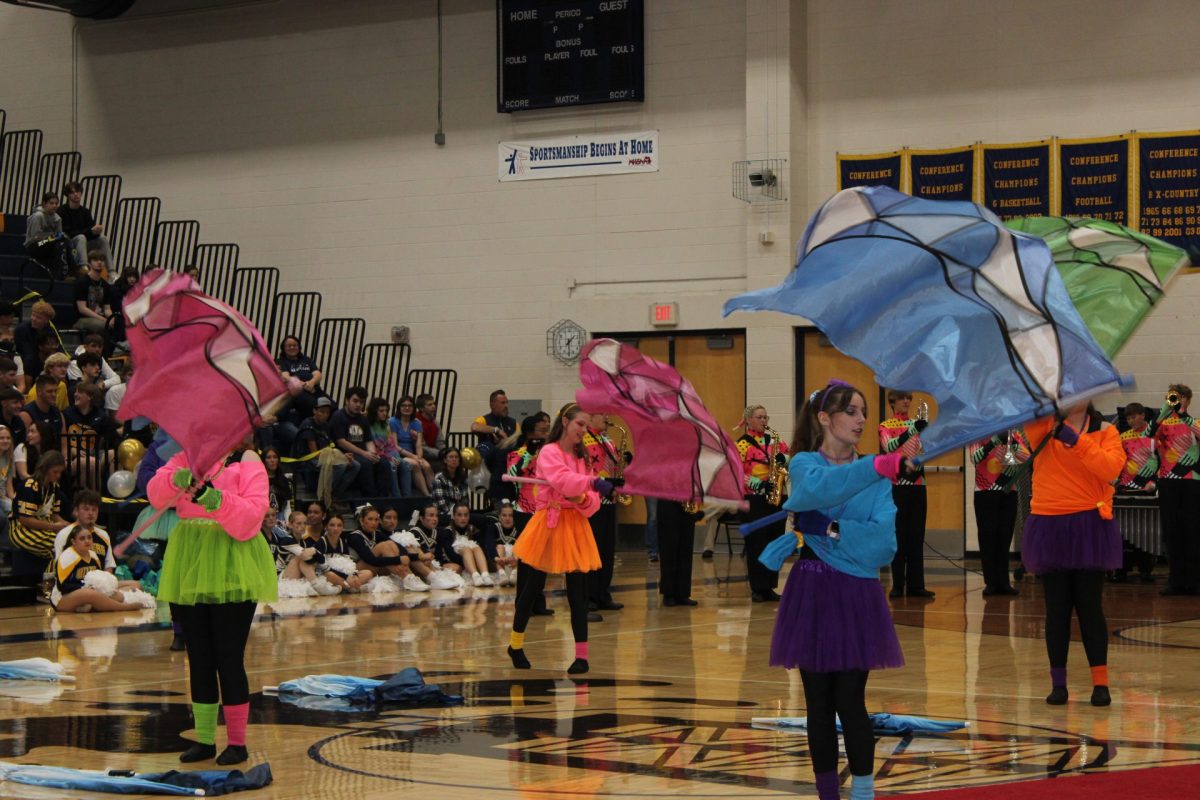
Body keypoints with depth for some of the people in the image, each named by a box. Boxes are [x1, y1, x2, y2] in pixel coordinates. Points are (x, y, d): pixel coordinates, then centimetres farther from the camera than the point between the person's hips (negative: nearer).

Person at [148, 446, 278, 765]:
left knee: (229, 658, -3)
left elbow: (252, 513, -12)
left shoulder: (246, 462, -1)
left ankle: (237, 742, 6)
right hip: (190, 568, 5)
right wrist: (176, 479, -25)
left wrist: (216, 499, -28)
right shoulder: (187, 457, 12)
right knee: (198, 657, 9)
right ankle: (204, 739, 18)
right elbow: (155, 494, -4)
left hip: (232, 569, -5)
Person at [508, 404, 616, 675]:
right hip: (548, 524, -4)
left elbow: (592, 501, 7)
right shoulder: (548, 452, -7)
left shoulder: (582, 457, 11)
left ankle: (582, 655, 1)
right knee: (532, 586, 8)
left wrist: (584, 499, -15)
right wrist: (593, 482, -38)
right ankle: (516, 644, 26)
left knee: (577, 590, -1)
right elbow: (561, 480, -28)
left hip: (575, 525, 4)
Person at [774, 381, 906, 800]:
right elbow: (822, 487, -29)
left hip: (858, 596, 0)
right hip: (812, 594, 0)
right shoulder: (805, 464, -2)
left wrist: (830, 528, -21)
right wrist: (879, 467, -42)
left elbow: (883, 543, -11)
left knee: (849, 700, -6)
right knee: (819, 702, 5)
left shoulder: (875, 475, 4)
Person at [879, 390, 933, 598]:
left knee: (916, 535, 4)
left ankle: (916, 584, 7)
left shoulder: (917, 425, 12)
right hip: (896, 485, -4)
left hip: (917, 485, 4)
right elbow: (889, 447, -19)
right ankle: (898, 585, 0)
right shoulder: (885, 426, 1)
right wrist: (911, 431, -32)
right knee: (898, 535, -4)